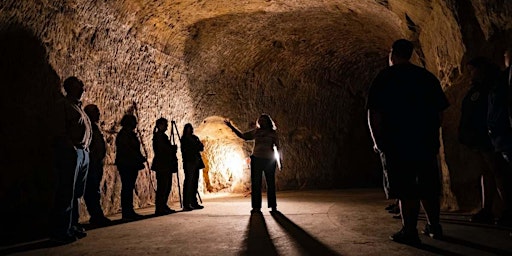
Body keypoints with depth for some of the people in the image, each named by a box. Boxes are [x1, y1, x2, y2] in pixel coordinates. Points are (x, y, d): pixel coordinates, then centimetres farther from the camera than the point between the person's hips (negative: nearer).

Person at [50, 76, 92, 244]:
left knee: (76, 193, 12)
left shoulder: (78, 107, 22)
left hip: (83, 153, 8)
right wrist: (73, 148, -16)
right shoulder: (63, 104, -3)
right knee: (66, 193, -5)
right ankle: (60, 231, 2)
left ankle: (72, 226, 21)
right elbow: (61, 131, -12)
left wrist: (85, 148, 11)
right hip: (69, 152, -8)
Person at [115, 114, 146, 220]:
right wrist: (140, 158, -13)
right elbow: (127, 150, -17)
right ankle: (126, 213, -2)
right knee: (127, 189, -6)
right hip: (126, 165, -9)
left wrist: (140, 158, 4)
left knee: (129, 188, 10)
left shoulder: (130, 134, 19)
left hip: (132, 166, 9)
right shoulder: (123, 135, -9)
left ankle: (129, 211, 14)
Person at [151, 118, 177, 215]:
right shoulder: (158, 136, -9)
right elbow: (162, 149, -18)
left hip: (166, 165, 10)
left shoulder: (163, 136, 19)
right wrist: (173, 148, -4)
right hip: (162, 165, -10)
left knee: (166, 186, 12)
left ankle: (163, 207, 19)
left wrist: (172, 148, 1)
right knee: (162, 187, -8)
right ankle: (159, 209, -3)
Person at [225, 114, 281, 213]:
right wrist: (232, 127, 8)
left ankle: (273, 206, 12)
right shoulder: (256, 132, 9)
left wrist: (280, 159, 4)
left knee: (271, 183, 2)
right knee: (255, 184, 1)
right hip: (256, 159, 2)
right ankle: (256, 207, 6)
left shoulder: (273, 133, 3)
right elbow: (243, 136, 12)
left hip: (269, 160, -2)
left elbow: (277, 147, 6)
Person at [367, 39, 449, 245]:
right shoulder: (427, 77, 11)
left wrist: (378, 141, -1)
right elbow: (439, 111, 13)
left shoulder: (385, 77, -3)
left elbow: (374, 114, -9)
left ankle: (410, 231, 2)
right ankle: (434, 227, 24)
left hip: (397, 143, -5)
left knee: (406, 189, -1)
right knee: (428, 186, 15)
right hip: (426, 142, 5)